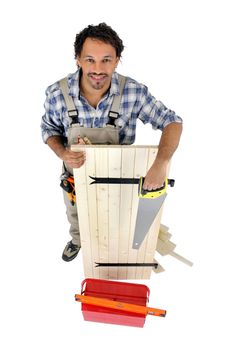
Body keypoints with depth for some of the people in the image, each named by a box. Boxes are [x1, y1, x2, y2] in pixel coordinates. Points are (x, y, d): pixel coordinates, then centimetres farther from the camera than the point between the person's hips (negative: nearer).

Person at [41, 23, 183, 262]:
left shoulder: (135, 93, -29)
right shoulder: (56, 94, -25)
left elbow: (172, 122, -21)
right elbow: (49, 128, -7)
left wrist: (160, 164, -38)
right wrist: (62, 153, -29)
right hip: (75, 170, 1)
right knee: (75, 213, 29)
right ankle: (77, 240, 66)